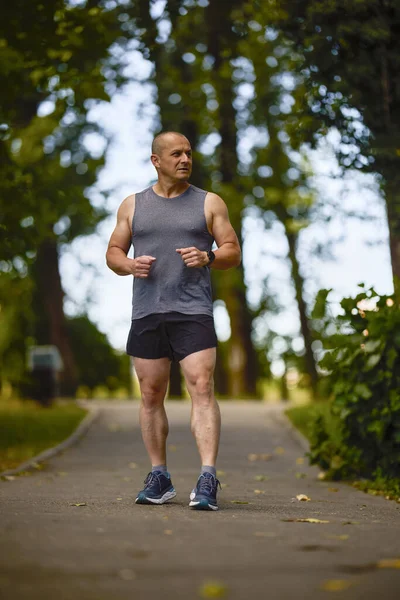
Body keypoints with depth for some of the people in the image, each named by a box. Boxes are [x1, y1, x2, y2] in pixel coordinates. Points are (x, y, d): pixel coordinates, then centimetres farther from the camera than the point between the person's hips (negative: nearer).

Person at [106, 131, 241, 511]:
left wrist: (208, 257, -13)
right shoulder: (133, 205, 13)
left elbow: (233, 252, 8)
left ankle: (207, 480, -20)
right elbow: (113, 252, 15)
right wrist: (129, 264, -8)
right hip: (146, 313, 3)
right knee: (151, 396, 5)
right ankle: (159, 478, 15)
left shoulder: (209, 203, 9)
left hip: (193, 312, -2)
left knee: (202, 388, -15)